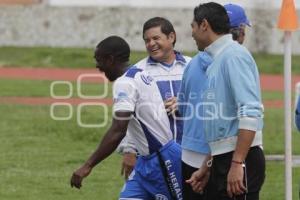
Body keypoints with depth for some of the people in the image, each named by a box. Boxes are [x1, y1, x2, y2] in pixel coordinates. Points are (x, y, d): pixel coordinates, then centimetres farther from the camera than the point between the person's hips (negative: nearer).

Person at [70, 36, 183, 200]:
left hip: (162, 160, -10)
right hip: (148, 160, 10)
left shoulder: (124, 83, -18)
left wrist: (88, 166, -26)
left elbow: (118, 132, -27)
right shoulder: (140, 75, 10)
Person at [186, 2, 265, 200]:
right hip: (223, 161, 10)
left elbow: (250, 113, -21)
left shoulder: (233, 56, -11)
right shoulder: (216, 60, 18)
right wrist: (205, 168, 27)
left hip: (240, 161, -10)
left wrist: (237, 163, -25)